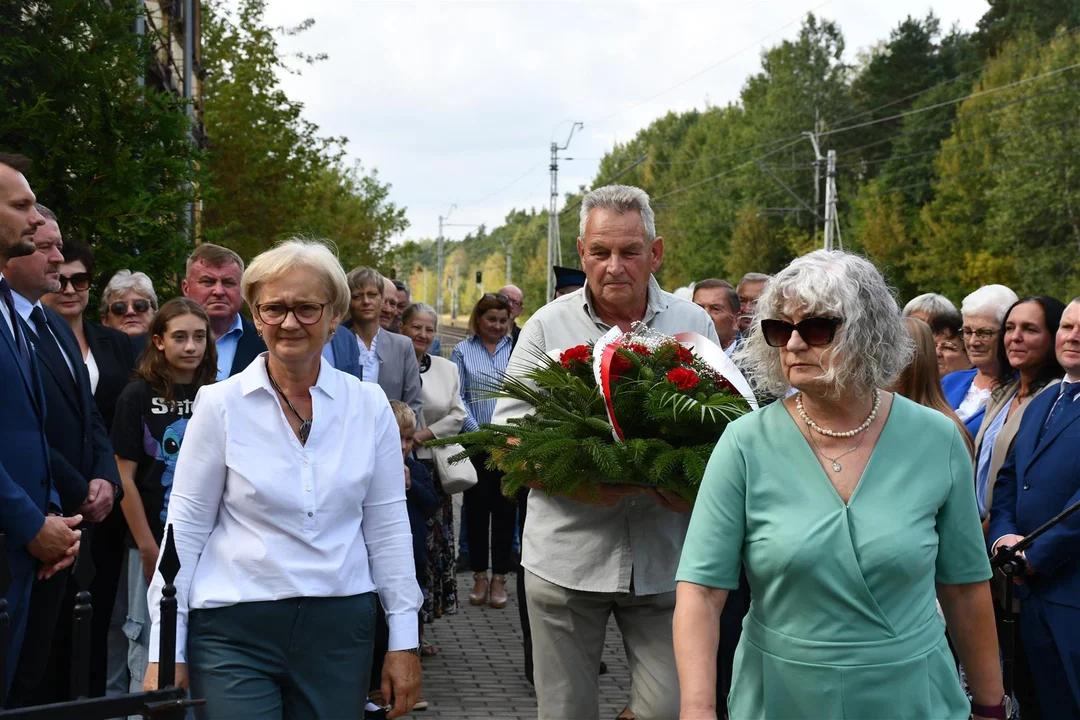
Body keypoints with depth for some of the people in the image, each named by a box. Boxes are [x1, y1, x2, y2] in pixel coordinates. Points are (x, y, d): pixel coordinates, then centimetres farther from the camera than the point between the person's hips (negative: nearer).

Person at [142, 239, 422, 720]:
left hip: (340, 627, 2)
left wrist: (404, 641, 4)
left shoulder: (369, 405, 2)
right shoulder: (220, 404, -3)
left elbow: (387, 524, 5)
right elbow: (184, 529, -1)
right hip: (234, 630, -2)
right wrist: (165, 652, -3)